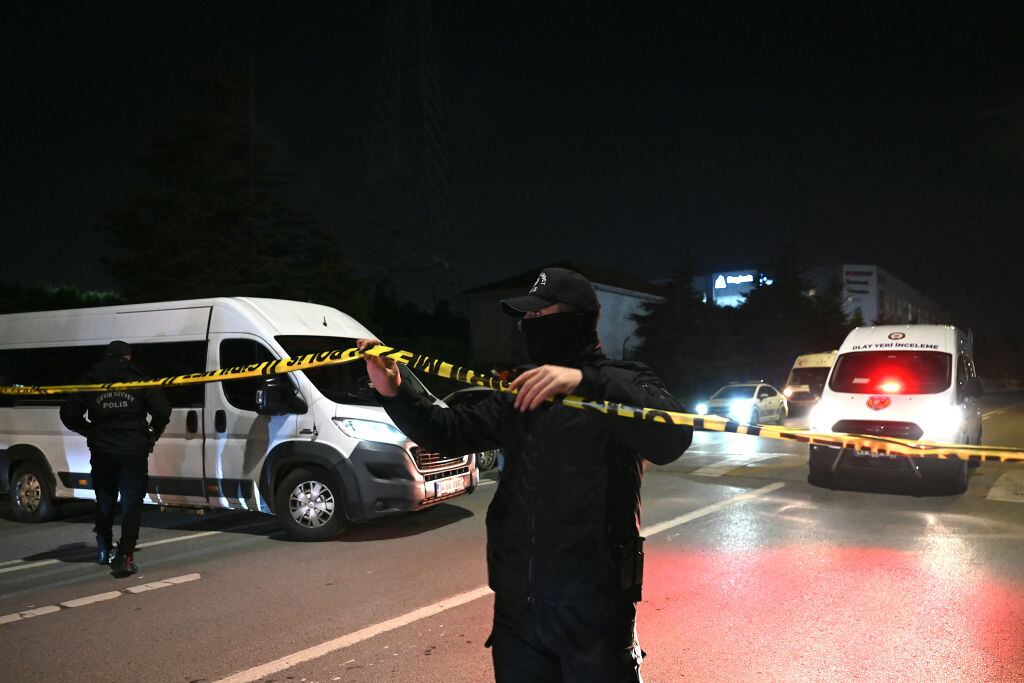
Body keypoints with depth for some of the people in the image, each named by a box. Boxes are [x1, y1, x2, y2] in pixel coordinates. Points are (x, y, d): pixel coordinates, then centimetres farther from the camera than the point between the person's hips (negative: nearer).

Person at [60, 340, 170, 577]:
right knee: (131, 504, 2)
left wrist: (90, 432, 15)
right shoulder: (139, 380, -4)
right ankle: (125, 557, -8)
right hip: (134, 451, -3)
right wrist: (153, 434, 6)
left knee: (104, 502, 21)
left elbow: (69, 415, 4)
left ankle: (104, 549, 32)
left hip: (102, 451, 3)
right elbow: (162, 410, -10)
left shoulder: (90, 381, 3)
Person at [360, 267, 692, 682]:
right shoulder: (520, 390, 13)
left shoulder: (622, 382, -7)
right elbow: (450, 432, 12)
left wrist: (585, 382, -36)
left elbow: (672, 438, -26)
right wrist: (394, 393, -3)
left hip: (592, 608, -5)